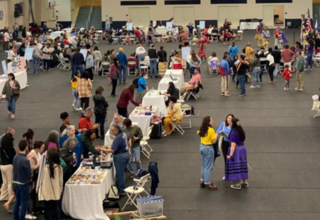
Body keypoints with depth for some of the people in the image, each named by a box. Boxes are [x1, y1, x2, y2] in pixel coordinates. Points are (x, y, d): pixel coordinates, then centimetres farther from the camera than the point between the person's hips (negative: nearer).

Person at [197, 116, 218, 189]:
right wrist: (216, 136, 0)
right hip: (208, 148, -8)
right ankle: (207, 183, 8)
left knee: (204, 166, 19)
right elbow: (213, 141, -18)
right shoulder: (211, 130, -20)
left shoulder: (201, 129, 2)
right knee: (208, 167, 2)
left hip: (202, 147, 8)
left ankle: (202, 181, 27)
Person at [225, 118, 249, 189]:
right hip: (243, 148, 8)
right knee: (242, 165, 16)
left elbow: (233, 144, -22)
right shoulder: (242, 130, 5)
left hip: (236, 149, -8)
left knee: (236, 167, 0)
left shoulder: (233, 132, -18)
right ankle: (245, 182, 22)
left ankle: (238, 184, 5)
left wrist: (231, 154, -23)